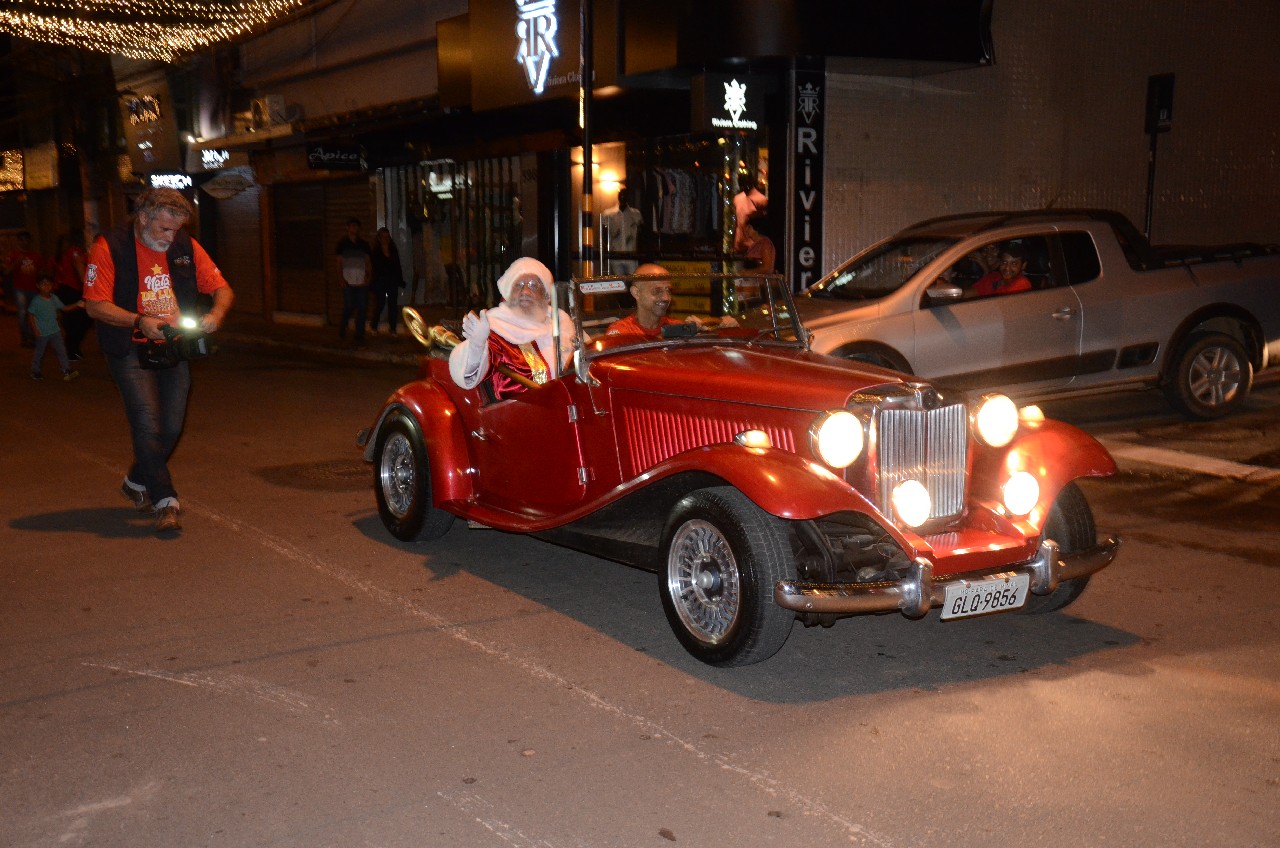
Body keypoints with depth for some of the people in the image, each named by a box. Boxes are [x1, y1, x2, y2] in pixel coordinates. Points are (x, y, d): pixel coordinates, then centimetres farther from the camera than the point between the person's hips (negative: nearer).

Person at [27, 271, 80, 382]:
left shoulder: (54, 298, 2)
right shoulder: (36, 301, -14)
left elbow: (64, 308, 11)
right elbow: (30, 315, -10)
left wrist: (76, 305, -3)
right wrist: (35, 330, -14)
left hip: (54, 331, 4)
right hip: (42, 333, -4)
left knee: (61, 350, -1)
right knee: (39, 353, 9)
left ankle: (67, 370, -2)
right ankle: (36, 372, 25)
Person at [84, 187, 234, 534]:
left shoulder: (186, 247, 3)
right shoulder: (109, 247, -9)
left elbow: (222, 289, 7)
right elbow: (96, 306, -12)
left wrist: (216, 314, -16)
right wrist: (140, 320, -26)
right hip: (131, 351, -4)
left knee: (171, 427, 7)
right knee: (148, 424, -15)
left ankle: (136, 483, 32)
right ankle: (165, 501, -7)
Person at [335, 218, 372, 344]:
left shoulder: (364, 244, 13)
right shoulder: (342, 244, 8)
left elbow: (368, 261, 11)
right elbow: (339, 262, 8)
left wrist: (369, 276, -4)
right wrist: (342, 278, -3)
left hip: (362, 281, 2)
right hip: (348, 281, -2)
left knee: (362, 308, -3)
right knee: (349, 306, -5)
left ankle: (360, 335, 3)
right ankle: (343, 328, 21)